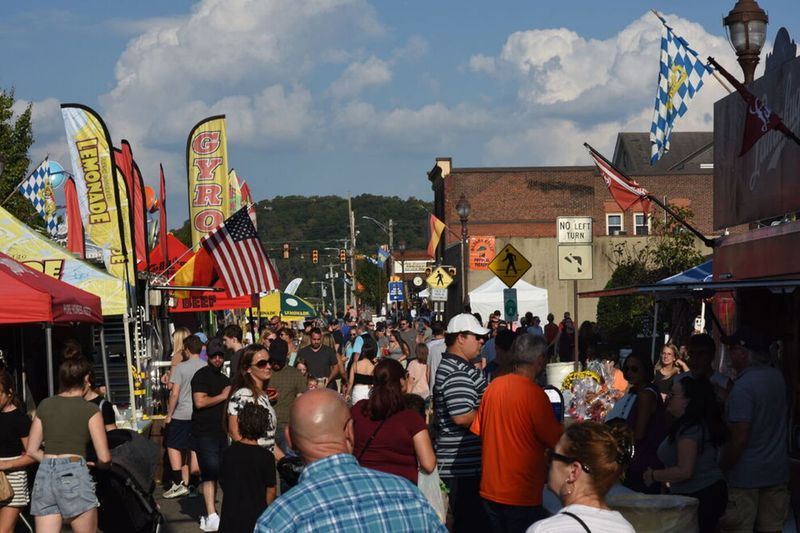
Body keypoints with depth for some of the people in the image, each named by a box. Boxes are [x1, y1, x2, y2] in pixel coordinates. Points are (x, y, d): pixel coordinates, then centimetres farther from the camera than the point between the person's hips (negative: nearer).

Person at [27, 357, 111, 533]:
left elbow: (32, 450, 15)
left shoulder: (45, 405, 12)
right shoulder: (90, 410, -1)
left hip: (44, 475, 4)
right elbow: (104, 457, -3)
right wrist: (94, 464, 18)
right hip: (73, 475, -4)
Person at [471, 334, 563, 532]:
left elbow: (478, 430, 9)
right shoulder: (534, 394, -17)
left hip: (489, 490, 6)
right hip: (521, 496, -6)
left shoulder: (494, 386, 1)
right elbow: (556, 441, -14)